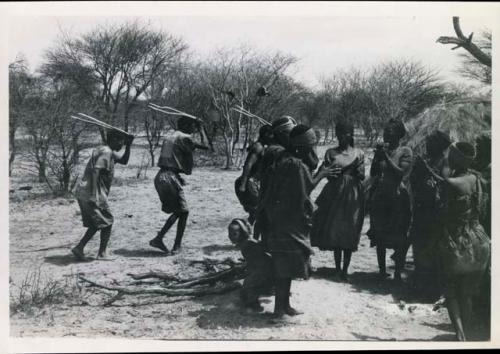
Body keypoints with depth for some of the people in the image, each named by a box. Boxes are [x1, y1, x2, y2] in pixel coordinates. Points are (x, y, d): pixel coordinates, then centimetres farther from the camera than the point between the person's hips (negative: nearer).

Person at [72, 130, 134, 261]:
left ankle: (79, 248, 11)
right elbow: (95, 171, -24)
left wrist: (128, 145, 13)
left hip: (83, 192, 10)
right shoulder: (106, 152, -13)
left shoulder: (110, 152, 17)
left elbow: (124, 161, 27)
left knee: (95, 224, 17)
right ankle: (102, 253, 7)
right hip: (91, 193, -10)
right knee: (107, 221, 3)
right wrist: (94, 195, -29)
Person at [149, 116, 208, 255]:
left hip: (160, 176, 9)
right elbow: (206, 146, -8)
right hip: (171, 177, -9)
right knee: (183, 212, 5)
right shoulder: (184, 138, -6)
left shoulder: (169, 137, 21)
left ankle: (158, 239, 13)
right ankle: (177, 246, 7)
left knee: (177, 211, 19)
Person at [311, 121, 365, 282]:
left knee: (349, 233, -2)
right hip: (335, 194, 0)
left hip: (352, 196, 0)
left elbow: (362, 176, 3)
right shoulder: (331, 153, 8)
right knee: (334, 231, -2)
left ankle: (345, 269, 4)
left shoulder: (358, 153, 7)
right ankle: (337, 267, 10)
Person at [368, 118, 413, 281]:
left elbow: (400, 172, -13)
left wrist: (386, 156, -13)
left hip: (398, 198, -4)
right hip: (379, 198, 4)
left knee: (399, 240, -2)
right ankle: (382, 270, 21)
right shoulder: (381, 149, 10)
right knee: (379, 237, 10)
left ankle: (398, 273, 6)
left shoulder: (405, 151, -2)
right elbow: (372, 173, 6)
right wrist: (377, 156, -6)